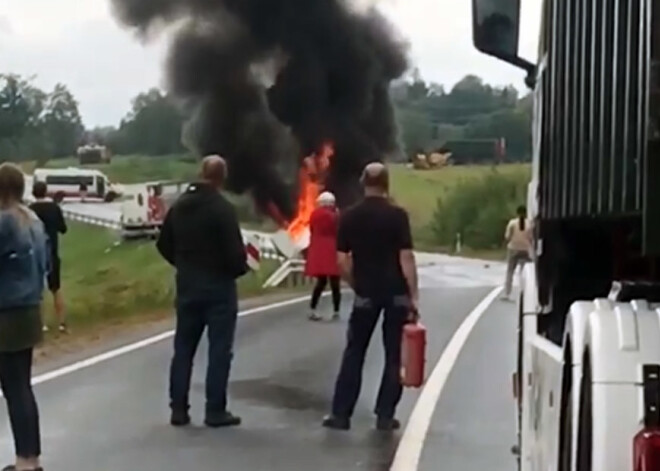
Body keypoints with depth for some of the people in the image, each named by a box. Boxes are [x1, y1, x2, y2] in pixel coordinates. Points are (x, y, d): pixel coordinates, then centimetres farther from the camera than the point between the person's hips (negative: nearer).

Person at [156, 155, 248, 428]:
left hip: (187, 285, 6)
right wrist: (241, 268, -1)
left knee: (183, 348, 11)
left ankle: (178, 409, 13)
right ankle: (215, 411, 1)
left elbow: (164, 244, 12)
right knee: (219, 350, 0)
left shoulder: (180, 205, 7)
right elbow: (234, 250, -21)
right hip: (218, 286, -6)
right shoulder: (222, 208, -16)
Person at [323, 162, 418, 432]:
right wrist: (414, 295, -8)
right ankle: (385, 415, 8)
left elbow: (342, 260, -1)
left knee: (354, 353, 10)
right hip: (397, 293, -1)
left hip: (366, 293, 2)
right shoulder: (397, 215, -7)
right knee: (394, 355, 7)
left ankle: (341, 414, 9)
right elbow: (406, 258, -11)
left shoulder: (350, 217, 0)